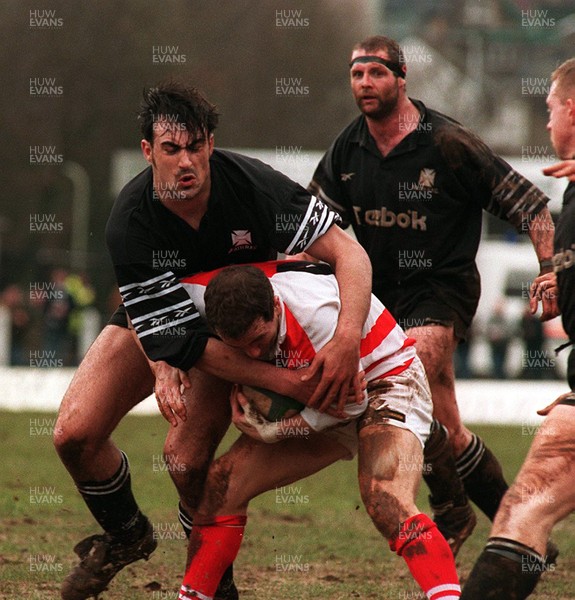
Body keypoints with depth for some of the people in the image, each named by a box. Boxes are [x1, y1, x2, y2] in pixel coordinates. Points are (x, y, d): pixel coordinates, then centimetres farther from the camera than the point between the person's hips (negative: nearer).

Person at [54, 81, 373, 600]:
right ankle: (125, 536, 19)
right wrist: (288, 383, -41)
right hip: (150, 323, 1)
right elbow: (185, 341, -33)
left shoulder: (250, 184, -32)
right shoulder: (129, 225, -32)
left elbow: (348, 252, -31)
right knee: (74, 434, -12)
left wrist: (346, 341, -49)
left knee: (187, 456, -20)